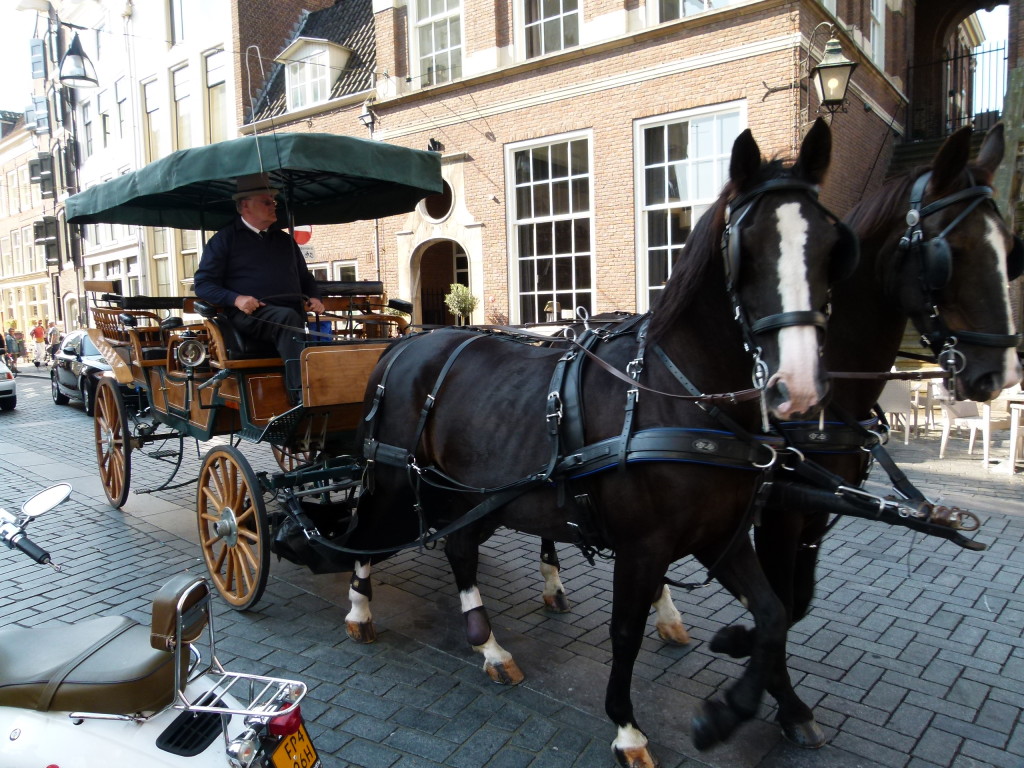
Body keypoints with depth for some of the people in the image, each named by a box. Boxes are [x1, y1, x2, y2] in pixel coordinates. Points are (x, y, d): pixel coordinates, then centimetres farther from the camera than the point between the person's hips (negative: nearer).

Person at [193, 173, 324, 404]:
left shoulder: (285, 240, 27)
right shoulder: (224, 239, 11)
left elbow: (305, 278, 34)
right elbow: (203, 283, 5)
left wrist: (313, 298, 11)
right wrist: (235, 299, -13)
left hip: (290, 315, 5)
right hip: (249, 316, -5)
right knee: (288, 317, -37)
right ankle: (300, 394, -48)